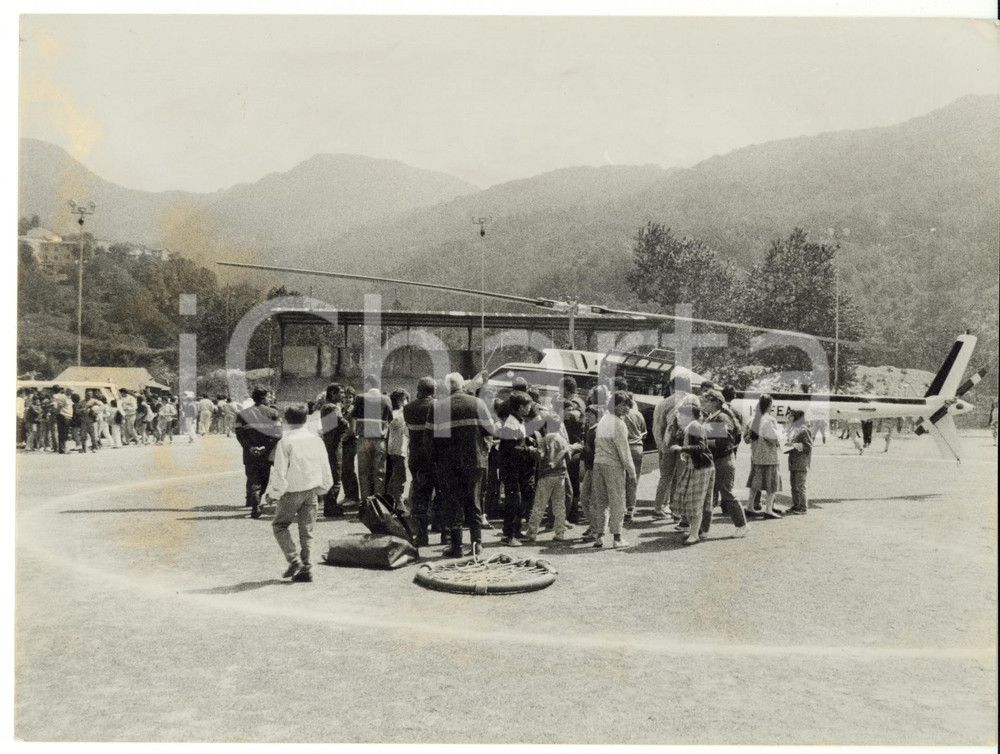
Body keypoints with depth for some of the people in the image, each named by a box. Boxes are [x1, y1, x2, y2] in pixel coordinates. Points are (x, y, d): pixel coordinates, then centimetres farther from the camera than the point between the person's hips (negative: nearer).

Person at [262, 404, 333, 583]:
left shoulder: (285, 442, -13)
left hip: (291, 490, -4)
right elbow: (325, 468, 9)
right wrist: (322, 487, 23)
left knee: (279, 525, 13)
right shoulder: (316, 440, 3)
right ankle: (306, 569, 10)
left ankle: (294, 560, -1)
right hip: (311, 490, 5)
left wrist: (273, 493, -2)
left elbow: (280, 471, -13)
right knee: (306, 531, 11)